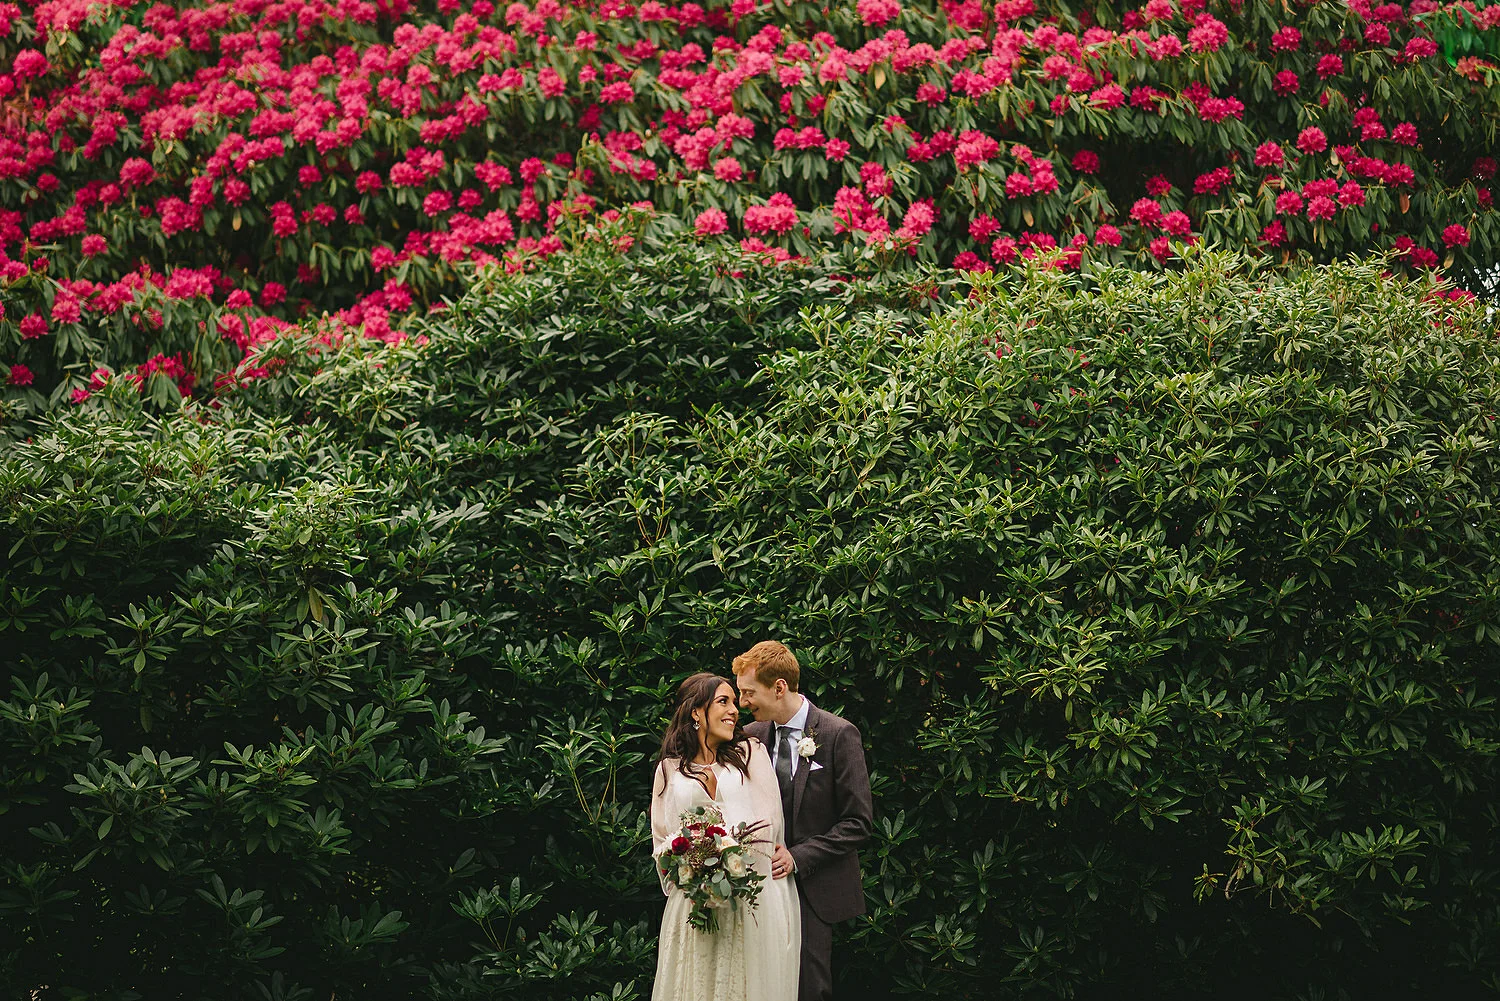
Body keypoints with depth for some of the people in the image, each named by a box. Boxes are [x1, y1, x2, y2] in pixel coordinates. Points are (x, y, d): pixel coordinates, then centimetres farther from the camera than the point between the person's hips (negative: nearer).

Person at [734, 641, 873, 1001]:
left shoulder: (838, 735, -9)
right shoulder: (752, 736, 6)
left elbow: (858, 821, -9)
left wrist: (799, 856, -16)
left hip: (815, 889, -4)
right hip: (766, 884, 4)